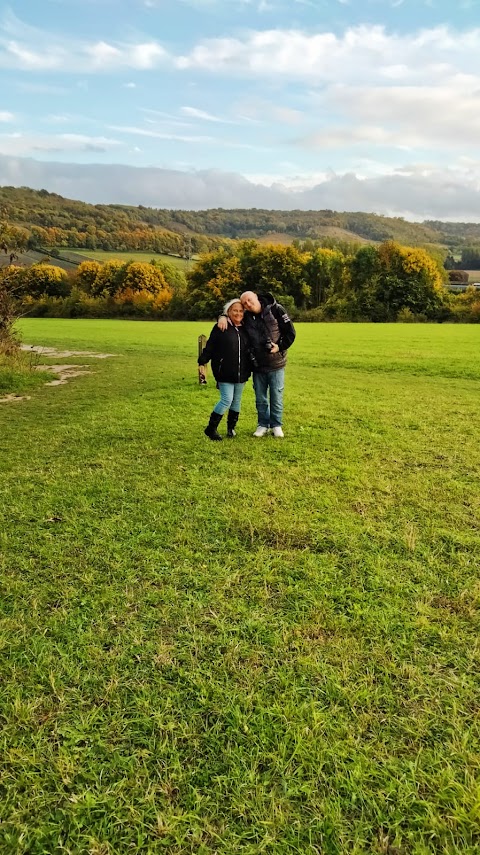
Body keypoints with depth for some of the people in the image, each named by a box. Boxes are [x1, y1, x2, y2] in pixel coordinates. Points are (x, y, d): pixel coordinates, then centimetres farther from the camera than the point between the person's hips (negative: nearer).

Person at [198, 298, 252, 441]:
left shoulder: (245, 329, 9)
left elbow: (250, 349, 17)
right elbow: (210, 346, -7)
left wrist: (251, 368, 15)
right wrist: (202, 362, -12)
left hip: (241, 374, 5)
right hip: (225, 373, -5)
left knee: (236, 401, 13)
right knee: (226, 400, -10)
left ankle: (231, 428, 28)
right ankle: (211, 428, 3)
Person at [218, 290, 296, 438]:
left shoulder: (276, 310, -11)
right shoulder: (246, 317, -3)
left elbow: (290, 332, -8)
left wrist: (280, 347, -18)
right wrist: (223, 317, -11)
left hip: (276, 364, -3)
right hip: (258, 365, 3)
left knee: (276, 396, 7)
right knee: (260, 398, 12)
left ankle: (276, 425, 21)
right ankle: (263, 425, 26)